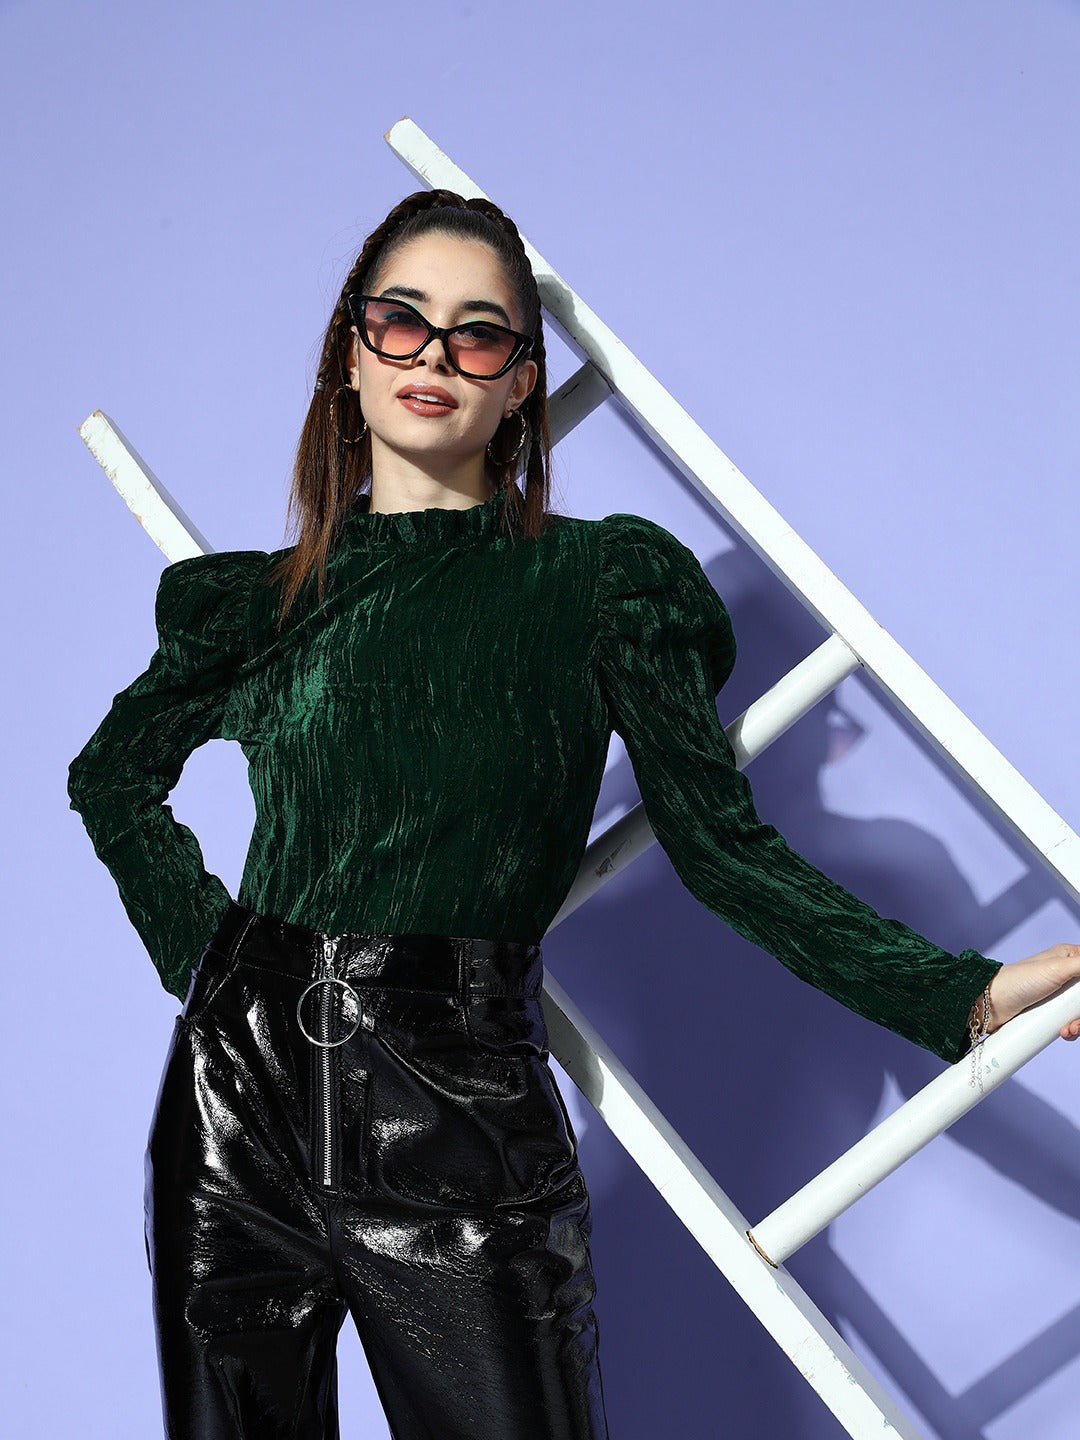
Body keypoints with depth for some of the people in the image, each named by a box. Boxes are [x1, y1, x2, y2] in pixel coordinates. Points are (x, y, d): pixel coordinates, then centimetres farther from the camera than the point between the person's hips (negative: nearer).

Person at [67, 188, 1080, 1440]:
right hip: (240, 1093, 3)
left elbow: (721, 844, -1)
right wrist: (204, 947, 10)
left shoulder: (600, 582, 1)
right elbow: (112, 776, 24)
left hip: (461, 1128, -3)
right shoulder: (254, 601, 8)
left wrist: (968, 995, -9)